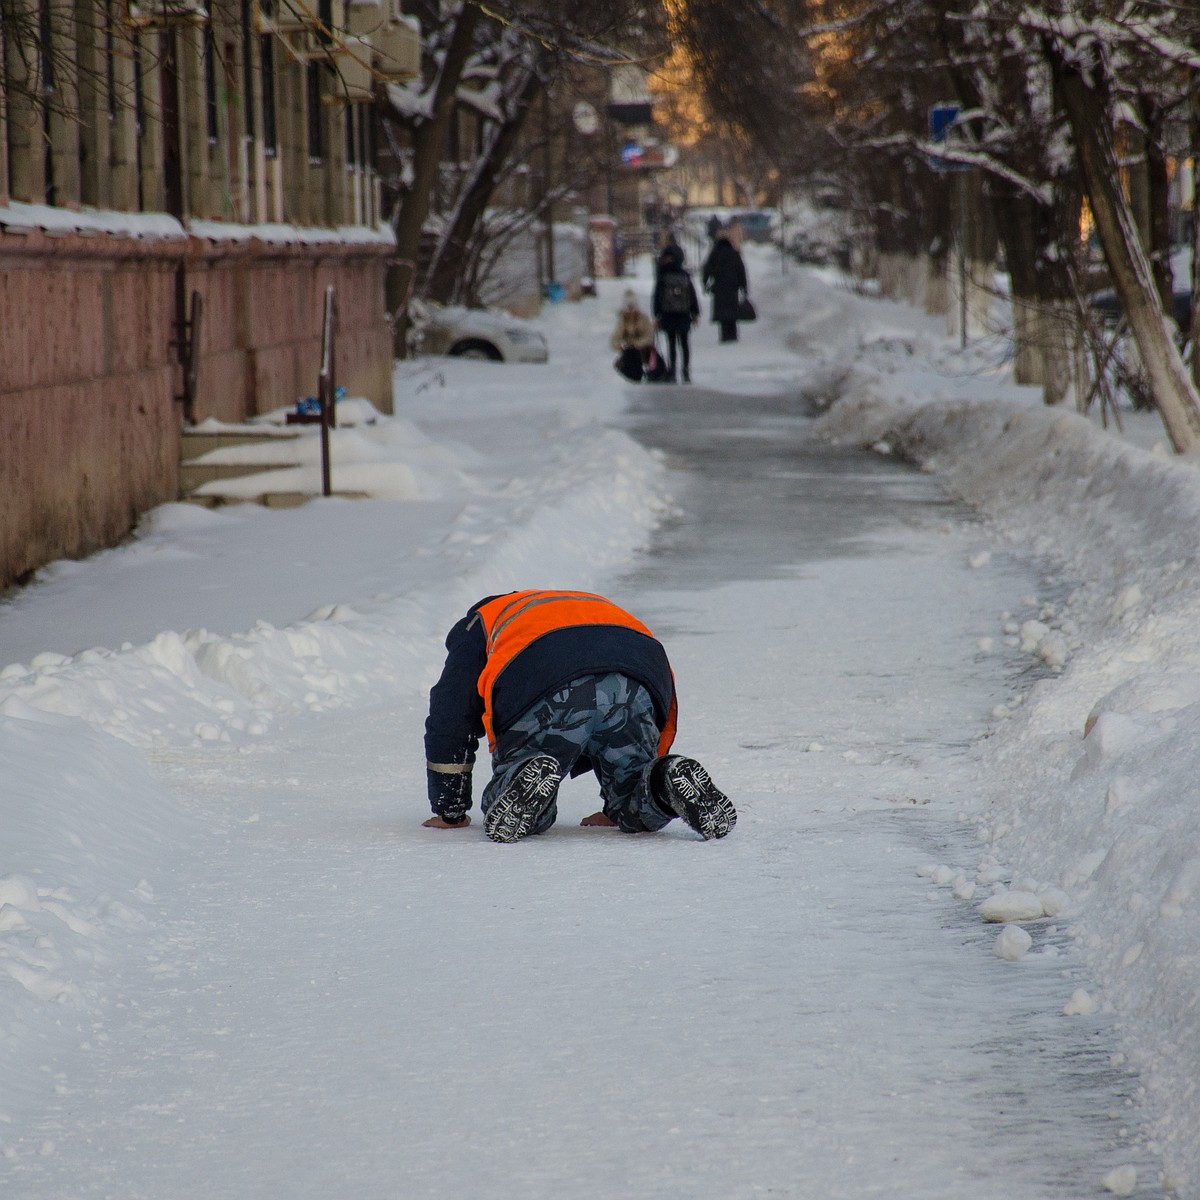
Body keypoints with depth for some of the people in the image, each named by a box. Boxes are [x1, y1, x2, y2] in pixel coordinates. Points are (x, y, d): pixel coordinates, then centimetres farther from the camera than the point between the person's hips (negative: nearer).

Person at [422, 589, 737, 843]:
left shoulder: (481, 624, 38)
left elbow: (449, 722, 31)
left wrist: (449, 812, 38)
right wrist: (616, 809, 50)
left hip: (546, 694, -3)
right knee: (639, 813, 20)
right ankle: (672, 781, -12)